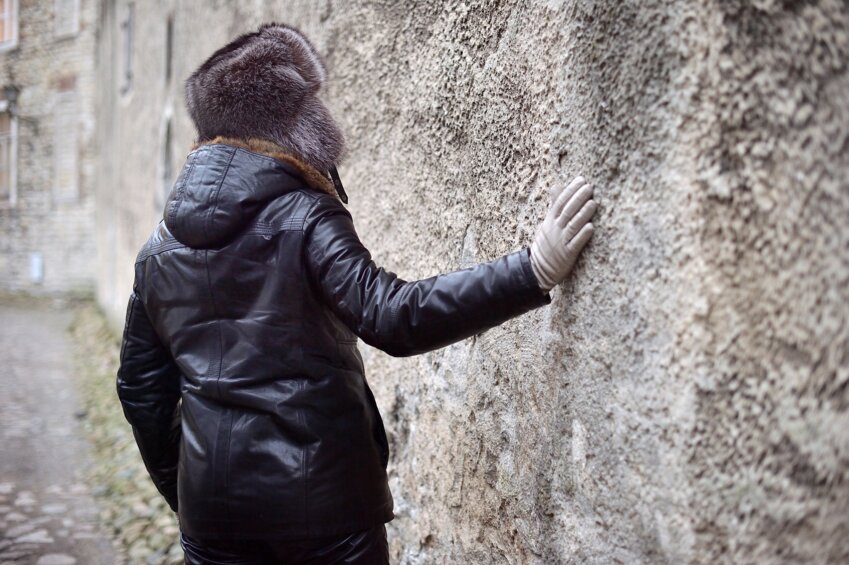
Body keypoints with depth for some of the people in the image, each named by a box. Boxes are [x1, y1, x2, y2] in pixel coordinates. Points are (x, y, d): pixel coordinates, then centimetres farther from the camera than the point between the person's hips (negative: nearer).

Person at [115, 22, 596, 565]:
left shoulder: (159, 247, 6)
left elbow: (140, 389, 12)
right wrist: (535, 269, -30)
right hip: (319, 499, -5)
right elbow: (393, 317, -27)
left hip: (210, 505, 5)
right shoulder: (303, 216, -13)